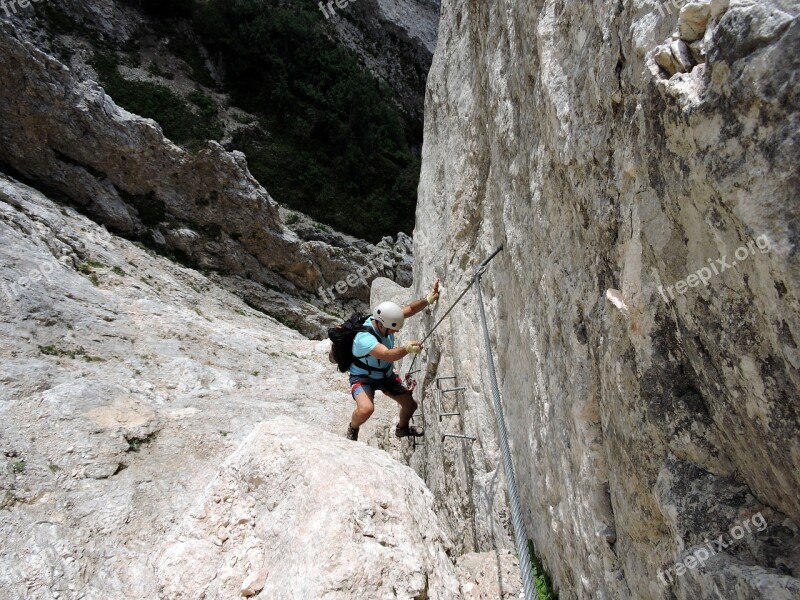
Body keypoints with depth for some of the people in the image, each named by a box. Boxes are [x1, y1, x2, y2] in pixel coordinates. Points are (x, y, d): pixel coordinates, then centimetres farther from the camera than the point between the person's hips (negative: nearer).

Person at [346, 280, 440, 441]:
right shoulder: (364, 338, -39)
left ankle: (402, 428, 48)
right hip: (363, 378, -7)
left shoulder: (384, 320, -18)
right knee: (366, 409, -35)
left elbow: (409, 309, -15)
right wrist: (406, 348, -69)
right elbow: (388, 355, -52)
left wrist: (428, 300, -32)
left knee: (411, 404, 14)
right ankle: (352, 429, 1)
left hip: (386, 375, 7)